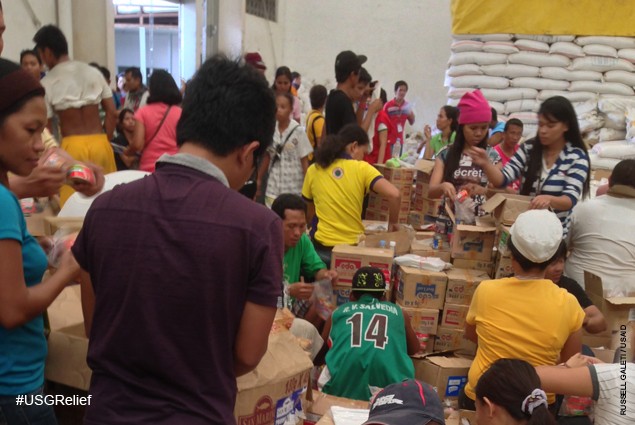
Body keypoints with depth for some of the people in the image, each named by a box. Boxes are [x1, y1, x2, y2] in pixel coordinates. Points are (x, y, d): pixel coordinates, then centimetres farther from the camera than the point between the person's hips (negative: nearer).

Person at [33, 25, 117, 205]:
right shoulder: (94, 72, 8)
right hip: (100, 143, 4)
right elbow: (112, 114, 6)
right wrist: (105, 141, 14)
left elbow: (45, 128, 1)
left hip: (72, 146, -3)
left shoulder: (47, 83, -1)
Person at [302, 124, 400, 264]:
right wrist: (392, 223, -3)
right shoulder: (362, 168, -6)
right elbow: (394, 194, -18)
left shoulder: (313, 170, 3)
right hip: (353, 246, -2)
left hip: (322, 247, 2)